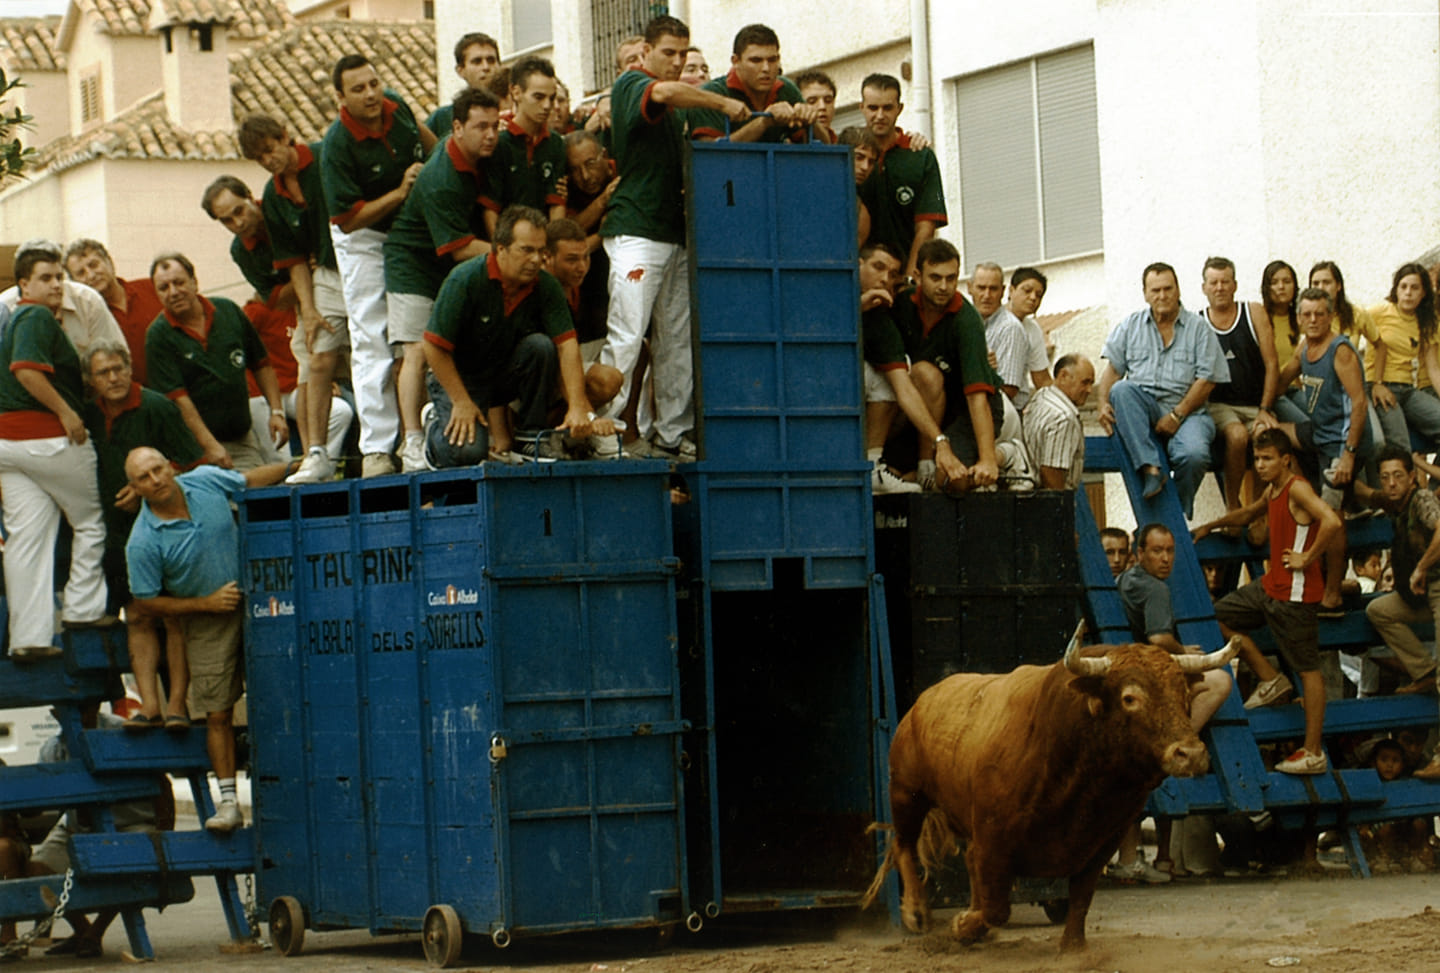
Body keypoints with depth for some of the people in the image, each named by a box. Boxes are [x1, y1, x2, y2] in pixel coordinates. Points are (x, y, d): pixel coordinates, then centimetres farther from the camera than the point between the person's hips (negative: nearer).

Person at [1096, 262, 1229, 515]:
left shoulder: (1198, 328, 8)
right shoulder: (1130, 326, 16)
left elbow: (1206, 381, 0)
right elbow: (1112, 368, 9)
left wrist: (1176, 415, -11)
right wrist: (1104, 404, -11)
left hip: (1186, 411, -2)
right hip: (1142, 409, 2)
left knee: (1194, 454, -33)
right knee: (1122, 389, -32)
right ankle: (1150, 469, -37)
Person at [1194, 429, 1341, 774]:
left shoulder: (1298, 489, -17)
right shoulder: (1272, 491, 12)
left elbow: (1332, 522, -33)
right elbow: (1249, 513, 36)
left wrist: (1308, 558, -23)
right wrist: (1211, 526, 40)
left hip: (1295, 594, -10)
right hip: (1270, 586, 10)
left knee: (1308, 668, -4)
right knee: (1222, 616, 19)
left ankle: (1314, 753, -1)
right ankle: (1272, 681, 22)